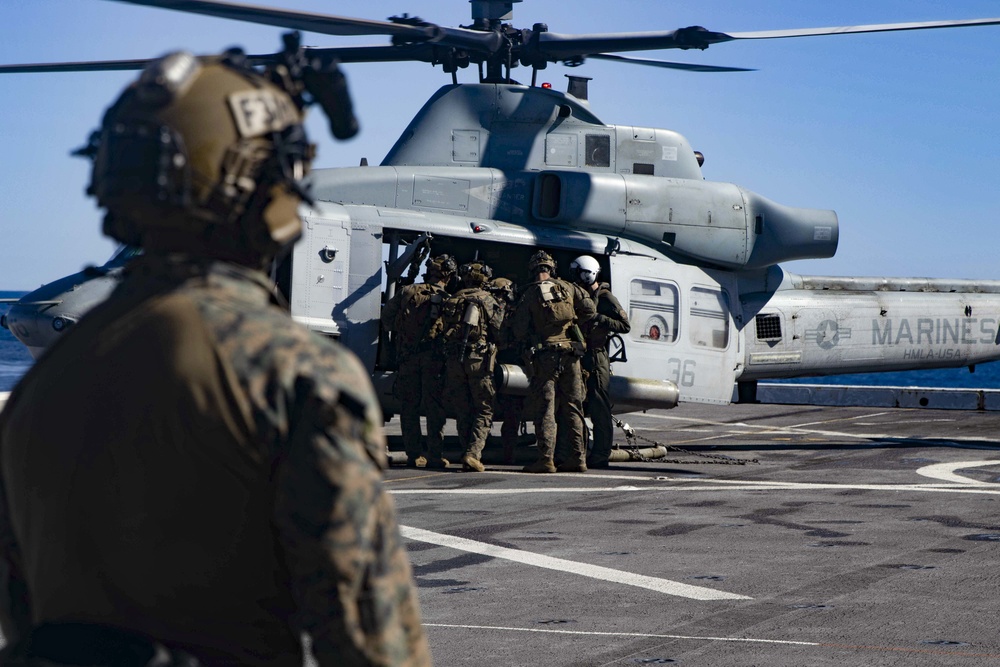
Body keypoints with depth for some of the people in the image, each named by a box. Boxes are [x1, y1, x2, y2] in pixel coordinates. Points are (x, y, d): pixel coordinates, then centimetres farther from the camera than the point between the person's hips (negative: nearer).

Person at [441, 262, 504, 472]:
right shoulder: (488, 301, -2)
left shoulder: (452, 301, 10)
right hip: (480, 360, -3)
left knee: (462, 411, 10)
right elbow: (500, 331, -5)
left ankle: (467, 456, 8)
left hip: (455, 360, 3)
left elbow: (445, 331, 13)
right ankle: (473, 453, -13)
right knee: (484, 411, 2)